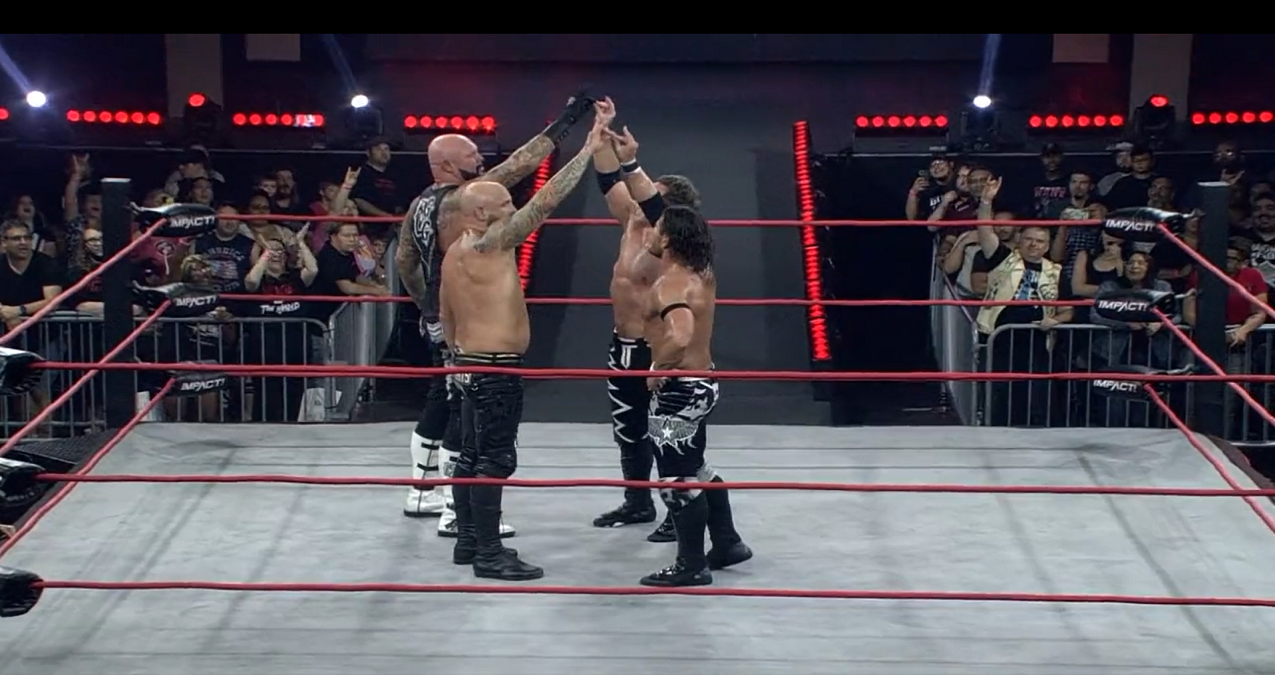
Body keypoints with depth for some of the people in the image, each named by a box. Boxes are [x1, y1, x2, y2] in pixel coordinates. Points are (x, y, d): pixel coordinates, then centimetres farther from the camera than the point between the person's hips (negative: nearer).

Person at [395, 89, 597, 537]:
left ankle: (422, 493, 31)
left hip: (437, 320, 10)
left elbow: (404, 260, 19)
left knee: (439, 403, 19)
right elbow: (518, 166, -21)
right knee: (465, 412, -4)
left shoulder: (420, 203, 9)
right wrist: (564, 123, -17)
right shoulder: (459, 200, -18)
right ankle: (456, 513, 0)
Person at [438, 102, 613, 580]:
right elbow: (545, 201, -22)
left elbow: (446, 319, 19)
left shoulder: (454, 254, 13)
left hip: (472, 365, 10)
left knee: (471, 455, 15)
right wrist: (589, 149, -20)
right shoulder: (489, 242, -16)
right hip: (498, 369, -10)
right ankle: (488, 554, -1)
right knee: (495, 460, -6)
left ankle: (468, 540, 25)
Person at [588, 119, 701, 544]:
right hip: (622, 349, 9)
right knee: (628, 431, 18)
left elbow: (651, 207, -38)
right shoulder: (633, 225, 4)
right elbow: (609, 182, 4)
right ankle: (638, 503, 32)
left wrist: (632, 164, -45)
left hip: (655, 353, -9)